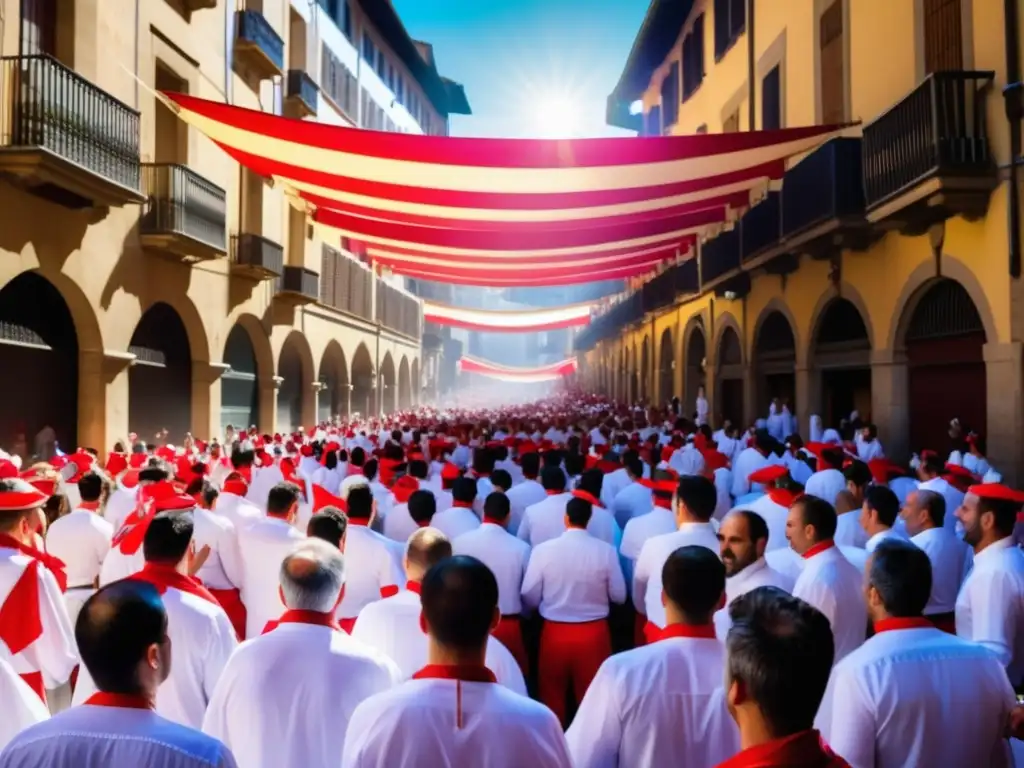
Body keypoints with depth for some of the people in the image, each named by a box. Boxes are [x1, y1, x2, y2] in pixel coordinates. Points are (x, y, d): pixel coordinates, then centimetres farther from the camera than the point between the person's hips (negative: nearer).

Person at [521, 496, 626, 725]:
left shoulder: (543, 549, -13)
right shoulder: (606, 550, -12)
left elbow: (529, 598, -8)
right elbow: (619, 596, -4)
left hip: (554, 633, 0)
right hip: (594, 633, 0)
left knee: (552, 697, 19)